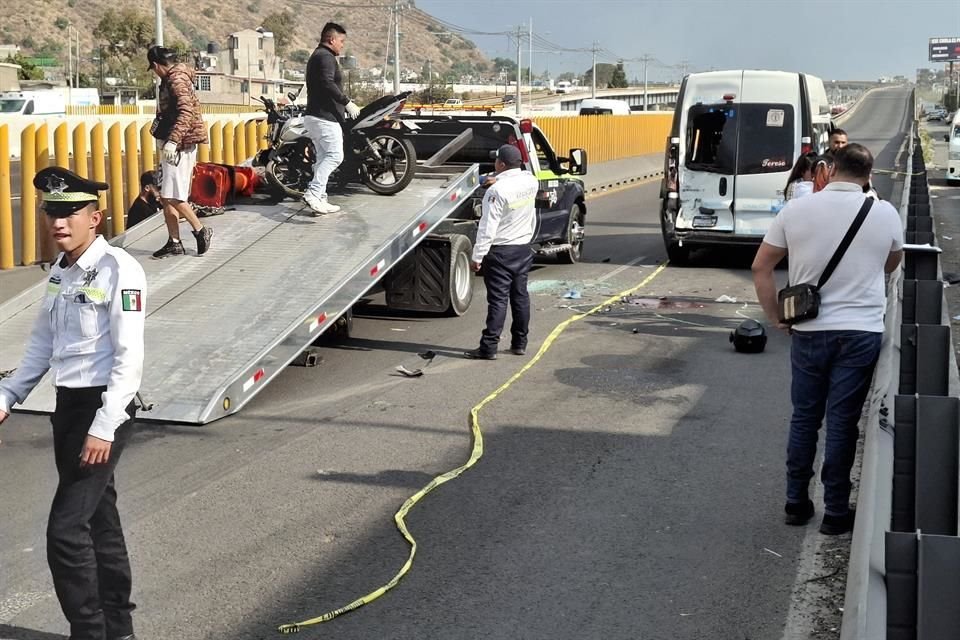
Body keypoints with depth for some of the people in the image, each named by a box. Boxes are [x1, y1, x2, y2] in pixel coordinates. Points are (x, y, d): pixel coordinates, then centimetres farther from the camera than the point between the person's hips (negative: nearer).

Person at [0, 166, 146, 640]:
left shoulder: (118, 271, -16)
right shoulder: (60, 270, 9)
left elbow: (129, 358, -19)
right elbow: (41, 344, 19)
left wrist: (104, 427, -21)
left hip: (105, 407, -8)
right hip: (67, 404, 8)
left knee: (66, 529, -10)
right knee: (98, 520, 17)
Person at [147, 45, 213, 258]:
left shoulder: (176, 79, -14)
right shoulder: (171, 79, 16)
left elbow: (186, 112, -26)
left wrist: (173, 140, -32)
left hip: (180, 145, -10)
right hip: (178, 145, 10)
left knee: (173, 197, -10)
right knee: (167, 197, 9)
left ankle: (201, 231, 3)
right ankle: (174, 242, 12)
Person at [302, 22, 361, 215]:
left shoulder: (316, 56, 23)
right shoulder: (326, 57, -10)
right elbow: (328, 84, -24)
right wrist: (347, 102, -20)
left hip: (315, 116, 11)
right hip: (325, 117, -11)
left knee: (324, 157, 10)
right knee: (334, 156, -15)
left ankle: (320, 199, 8)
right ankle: (313, 193, -24)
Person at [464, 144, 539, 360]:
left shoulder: (497, 191, -21)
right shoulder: (531, 182, 0)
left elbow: (488, 228, -21)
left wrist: (477, 257, -16)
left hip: (501, 251, -7)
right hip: (524, 249, 7)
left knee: (498, 299, -6)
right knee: (520, 296, 14)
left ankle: (488, 348, -5)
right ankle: (520, 343, 22)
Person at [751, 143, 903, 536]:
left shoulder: (796, 210, -4)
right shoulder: (885, 213, -4)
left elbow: (761, 267, 1)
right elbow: (891, 265, 13)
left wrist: (775, 317, 8)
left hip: (809, 331, 1)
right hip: (862, 331, -1)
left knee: (804, 418, 14)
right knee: (842, 422, 6)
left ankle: (796, 503, 22)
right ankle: (836, 512, 13)